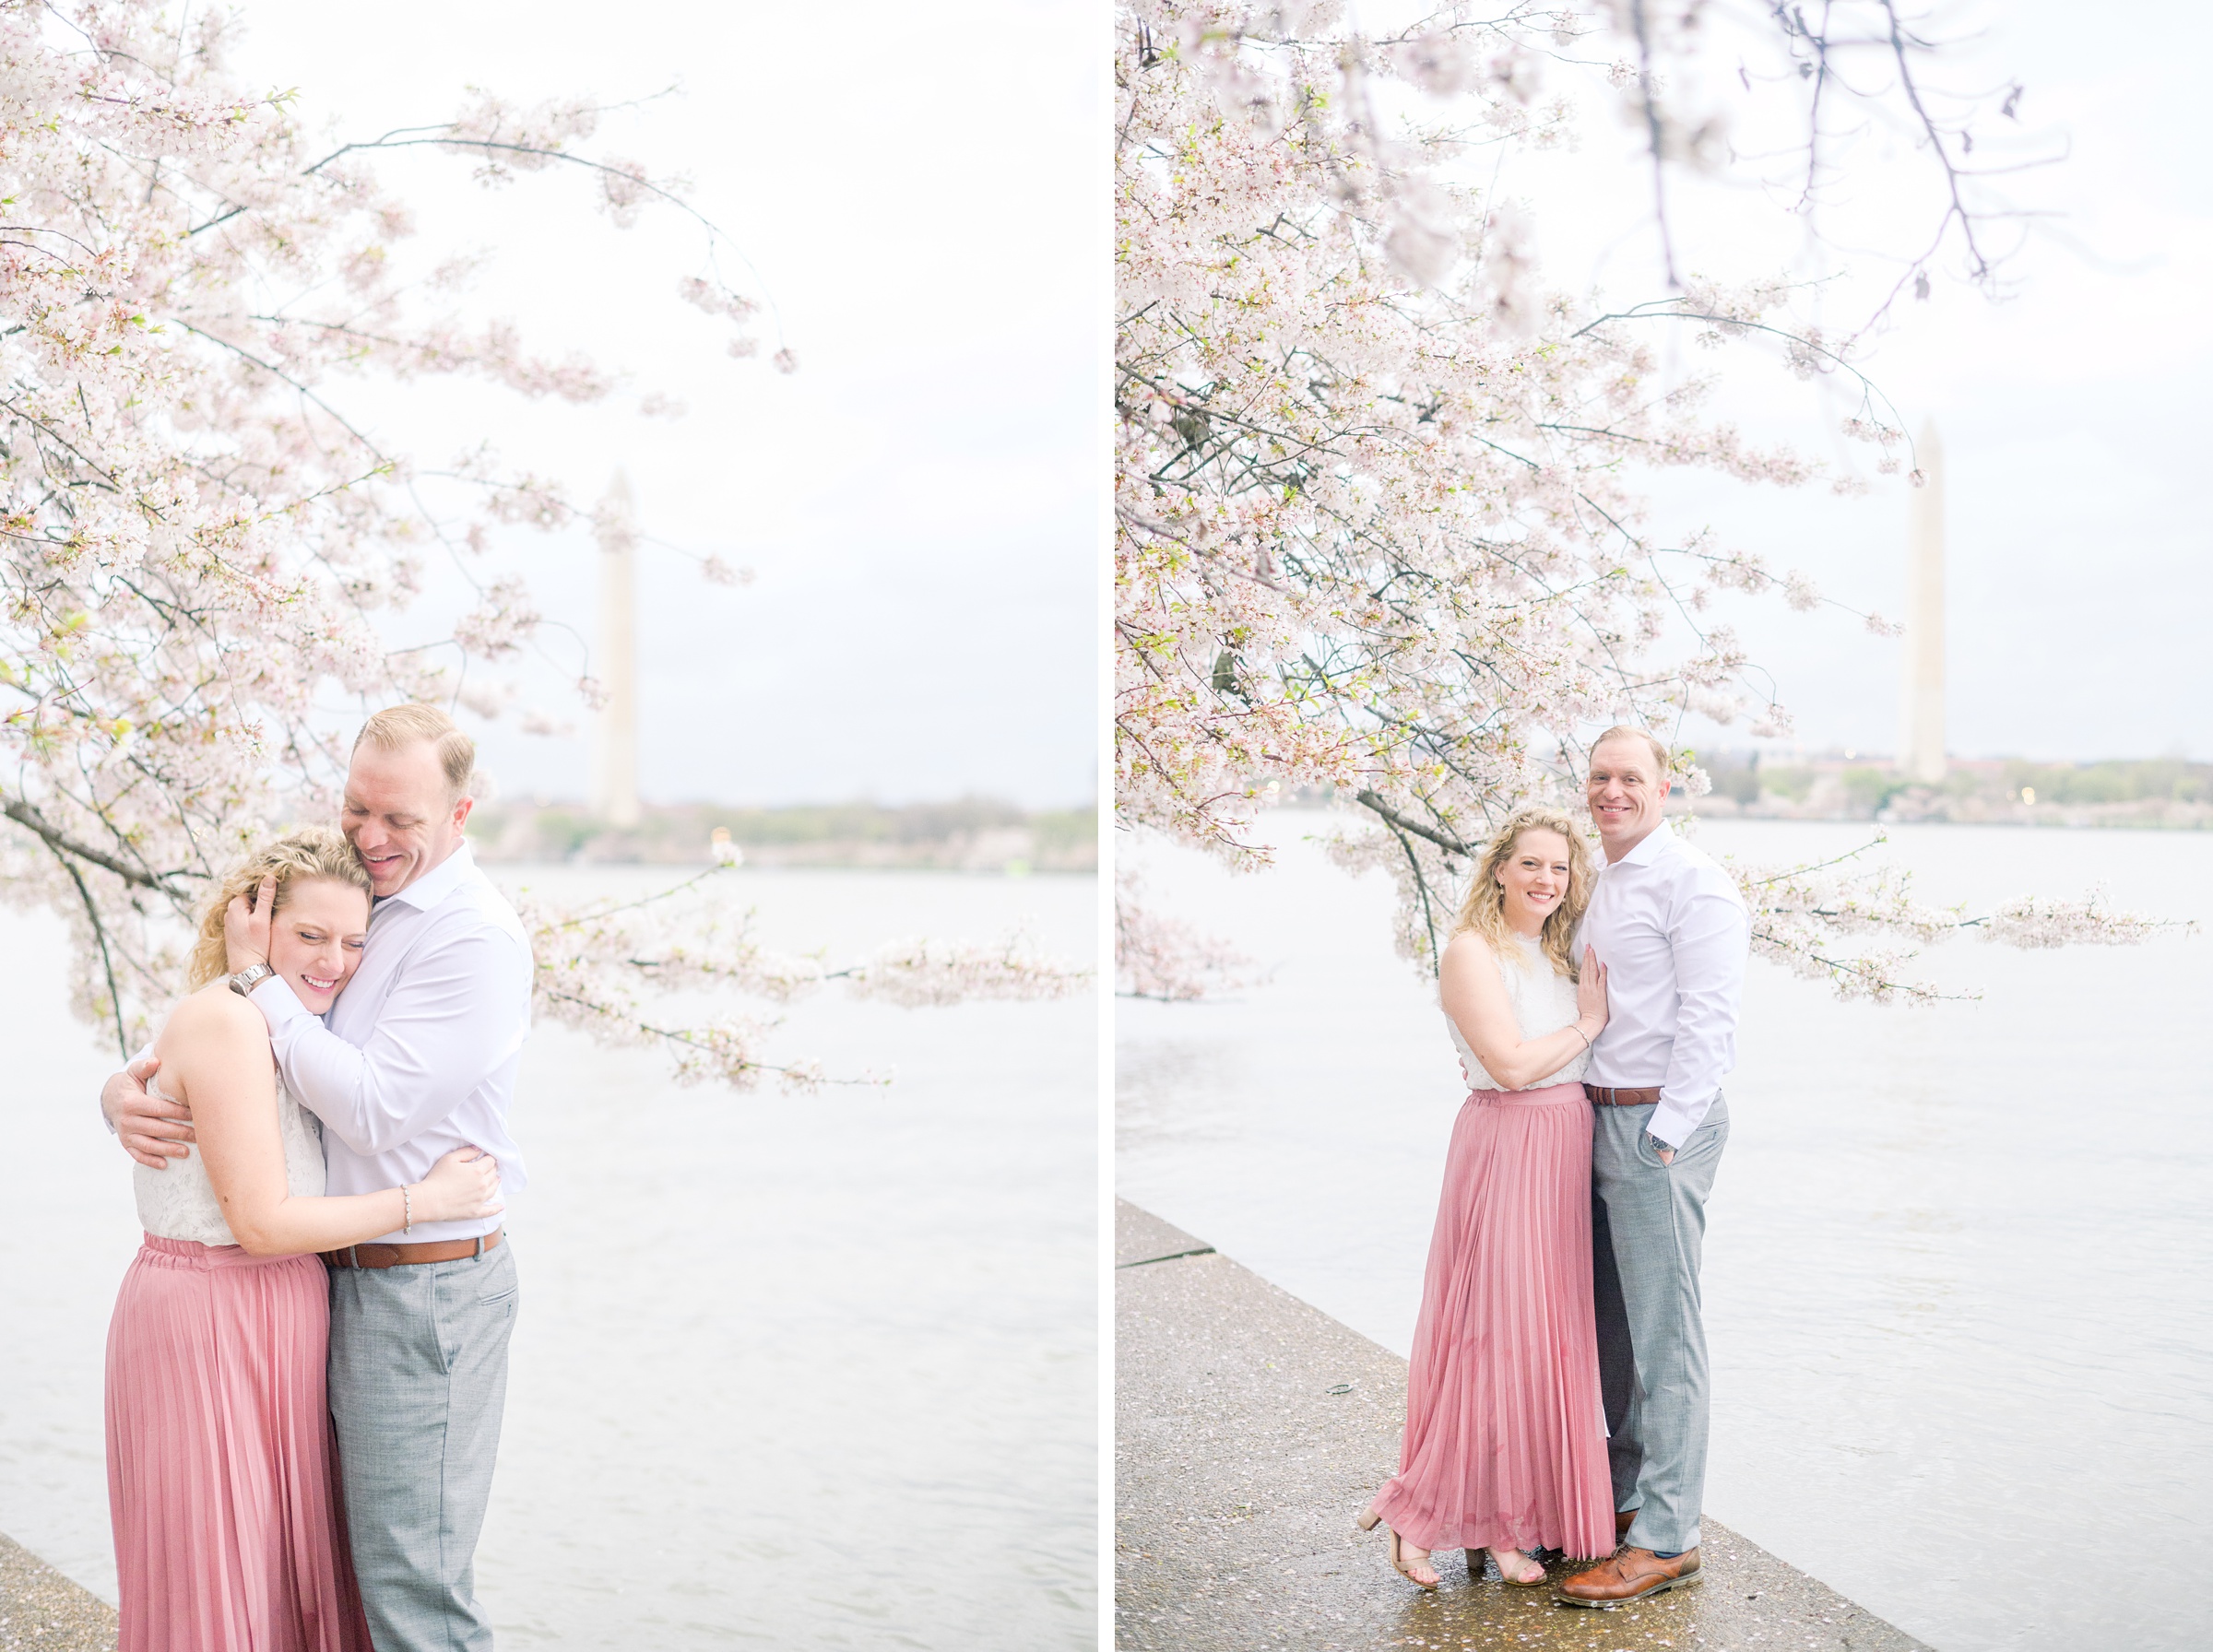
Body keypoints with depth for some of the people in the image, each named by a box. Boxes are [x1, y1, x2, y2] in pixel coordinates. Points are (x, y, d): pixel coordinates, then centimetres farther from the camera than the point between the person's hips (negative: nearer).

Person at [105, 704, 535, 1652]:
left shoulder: (475, 937, -16)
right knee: (366, 1551, 18)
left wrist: (255, 976, -16)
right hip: (347, 1278, 9)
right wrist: (125, 1092, -8)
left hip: (423, 1290, -9)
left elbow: (372, 1109, -23)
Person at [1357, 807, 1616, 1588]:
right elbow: (1511, 1064, -18)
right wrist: (1588, 1023, -8)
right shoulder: (1473, 951, -10)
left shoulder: (1557, 953, 14)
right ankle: (1467, 1518, 7)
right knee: (1498, 1330, -4)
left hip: (1566, 1145, 8)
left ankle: (1530, 1508, 20)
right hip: (1506, 1145, -8)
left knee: (1551, 1328, 11)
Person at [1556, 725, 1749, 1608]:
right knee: (1611, 1326, 15)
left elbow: (1708, 1018, -16)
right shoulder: (1601, 886, 18)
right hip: (1598, 1117, 9)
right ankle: (1625, 1496, 27)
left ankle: (1666, 1539, 0)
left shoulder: (1691, 881, -10)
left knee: (1663, 1333, -5)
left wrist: (1665, 1132, -19)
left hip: (1660, 1121, -9)